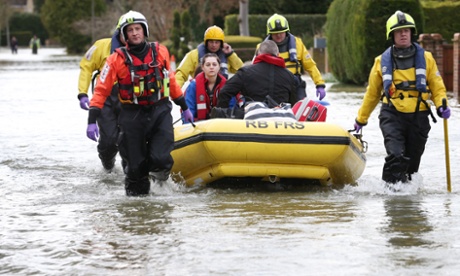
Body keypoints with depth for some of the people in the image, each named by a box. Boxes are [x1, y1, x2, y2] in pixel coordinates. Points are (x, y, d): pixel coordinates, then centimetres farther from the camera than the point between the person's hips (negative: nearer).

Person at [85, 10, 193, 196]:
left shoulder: (160, 52, 5)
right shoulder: (117, 59, -3)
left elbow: (170, 81, 19)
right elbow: (101, 90, -3)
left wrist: (184, 107, 25)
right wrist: (92, 121, -11)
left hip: (160, 111, 1)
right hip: (132, 116, -1)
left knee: (160, 158, -16)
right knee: (135, 165, 1)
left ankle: (160, 179, 16)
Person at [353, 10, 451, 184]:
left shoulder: (425, 58, 7)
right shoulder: (382, 61, 7)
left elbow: (437, 86, 10)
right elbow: (372, 93, 17)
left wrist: (441, 105, -10)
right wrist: (361, 118, 22)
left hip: (419, 116, 2)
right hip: (392, 115, -2)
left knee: (412, 160, 8)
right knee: (396, 156, -22)